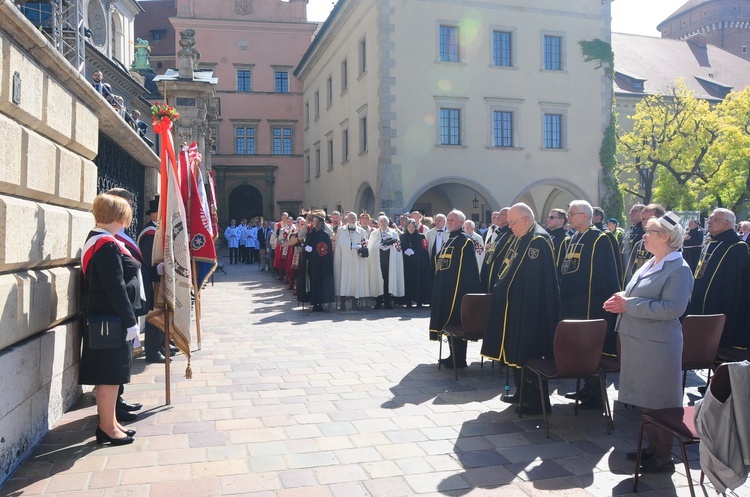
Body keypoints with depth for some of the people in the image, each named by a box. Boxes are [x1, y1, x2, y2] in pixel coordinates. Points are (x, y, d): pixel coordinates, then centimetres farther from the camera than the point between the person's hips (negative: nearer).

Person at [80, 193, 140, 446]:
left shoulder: (94, 240, 13)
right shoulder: (108, 245, -19)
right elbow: (116, 287, -22)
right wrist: (130, 321, -18)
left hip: (103, 318, 10)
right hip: (111, 320, -10)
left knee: (110, 375, 16)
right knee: (110, 375, 0)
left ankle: (110, 422, 26)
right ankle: (107, 427, 11)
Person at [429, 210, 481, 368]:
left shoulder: (465, 241, -10)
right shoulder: (450, 240, 16)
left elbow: (469, 269, -16)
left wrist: (466, 290, -21)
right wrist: (440, 287, 18)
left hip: (458, 289, -9)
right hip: (445, 289, 9)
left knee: (456, 323, -3)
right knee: (448, 322, 14)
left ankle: (459, 359, 6)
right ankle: (453, 355, 25)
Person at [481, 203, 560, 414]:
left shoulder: (539, 241, -18)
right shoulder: (520, 238, 12)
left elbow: (538, 280, -23)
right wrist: (501, 290, 13)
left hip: (530, 310, -10)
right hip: (514, 306, 10)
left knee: (528, 353, -2)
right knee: (517, 351, 17)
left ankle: (537, 400, 9)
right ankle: (522, 393, 29)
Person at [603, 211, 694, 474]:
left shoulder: (679, 269, -14)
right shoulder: (650, 264, 14)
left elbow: (672, 308, -24)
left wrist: (629, 305, -22)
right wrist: (622, 298, 0)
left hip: (658, 345, -9)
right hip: (637, 341, 9)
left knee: (659, 402, 2)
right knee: (645, 399, 18)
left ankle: (663, 458, 16)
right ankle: (652, 447, 32)